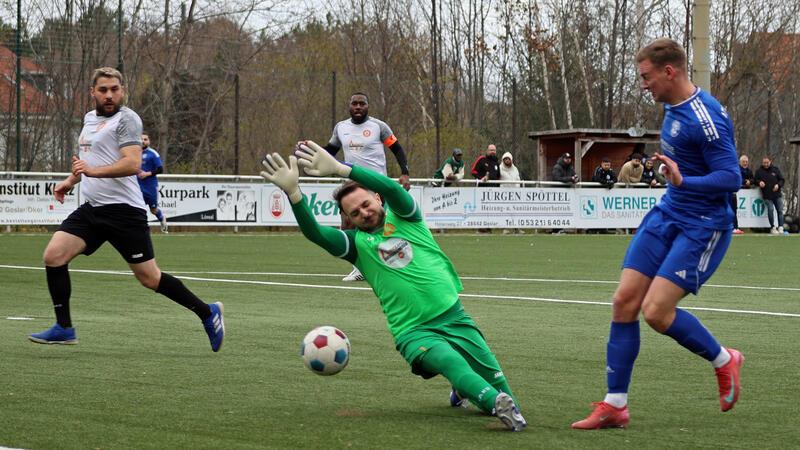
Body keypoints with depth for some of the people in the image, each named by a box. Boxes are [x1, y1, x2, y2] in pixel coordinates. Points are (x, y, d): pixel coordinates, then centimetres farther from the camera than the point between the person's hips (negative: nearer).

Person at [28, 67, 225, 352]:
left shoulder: (126, 119, -10)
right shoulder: (90, 118, 17)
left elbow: (132, 164, -24)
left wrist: (94, 171, -35)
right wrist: (71, 180, 28)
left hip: (123, 209, -8)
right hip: (91, 209, 8)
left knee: (149, 278, -4)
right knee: (53, 255, -9)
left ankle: (207, 313, 12)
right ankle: (64, 329, 1)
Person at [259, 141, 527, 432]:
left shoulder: (403, 217, 5)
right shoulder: (357, 243, 5)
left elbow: (392, 188, -17)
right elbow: (314, 233, -13)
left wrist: (339, 170, -29)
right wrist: (293, 192, -30)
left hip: (454, 317, 2)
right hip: (413, 331, -2)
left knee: (499, 390, 5)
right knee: (450, 361, -36)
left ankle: (461, 391, 37)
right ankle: (498, 405, -52)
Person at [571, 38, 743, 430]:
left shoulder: (706, 117, -21)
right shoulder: (671, 107, 7)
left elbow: (731, 178, -24)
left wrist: (683, 181, -38)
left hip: (703, 227, -9)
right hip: (666, 214, 9)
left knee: (656, 312, -16)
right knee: (625, 301, -1)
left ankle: (723, 360, 11)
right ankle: (615, 405, 5)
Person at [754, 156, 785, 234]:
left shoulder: (775, 169, 5)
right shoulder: (759, 171, 2)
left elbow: (782, 179, 8)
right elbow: (756, 180, 8)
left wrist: (778, 185, -11)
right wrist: (759, 182, -14)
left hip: (777, 195, 2)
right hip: (767, 196, -2)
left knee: (780, 210, -1)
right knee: (770, 209, -13)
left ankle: (780, 227, 3)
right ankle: (772, 227, -3)